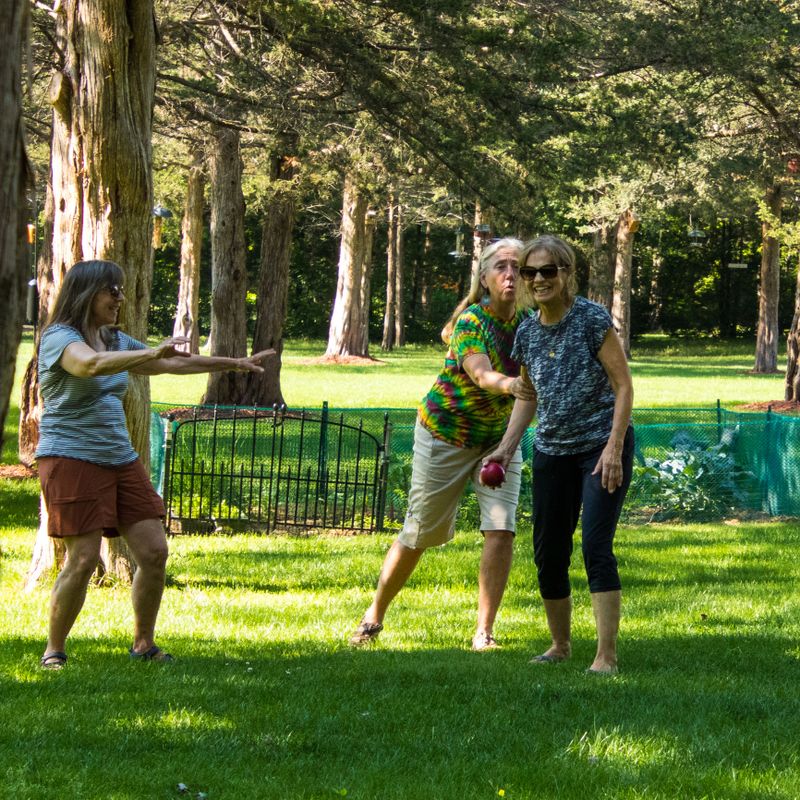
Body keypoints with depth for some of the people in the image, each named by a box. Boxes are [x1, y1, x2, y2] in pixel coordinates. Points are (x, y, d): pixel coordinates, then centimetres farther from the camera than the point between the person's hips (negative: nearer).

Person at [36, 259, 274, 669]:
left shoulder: (114, 341, 15)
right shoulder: (59, 339, -10)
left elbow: (172, 364, 25)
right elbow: (92, 364, -33)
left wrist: (235, 363, 26)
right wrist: (152, 353, -44)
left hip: (120, 459, 8)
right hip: (72, 460, -8)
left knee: (154, 551, 1)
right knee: (83, 559, -13)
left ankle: (144, 645, 15)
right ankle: (53, 651, 2)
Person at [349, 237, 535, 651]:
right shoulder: (470, 322, -26)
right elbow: (481, 374, -45)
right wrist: (509, 385, -66)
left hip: (499, 437, 4)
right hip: (446, 435, -4)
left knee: (501, 528, -13)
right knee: (420, 533, 5)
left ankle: (484, 630, -4)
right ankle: (374, 615, 25)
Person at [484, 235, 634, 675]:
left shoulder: (593, 320, -12)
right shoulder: (527, 333, 5)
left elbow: (623, 386, -11)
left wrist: (614, 448, -18)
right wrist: (507, 446, 7)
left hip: (602, 448, -6)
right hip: (552, 452, 6)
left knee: (596, 547, -15)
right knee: (548, 554, 7)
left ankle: (606, 656, -14)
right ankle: (560, 645, 26)